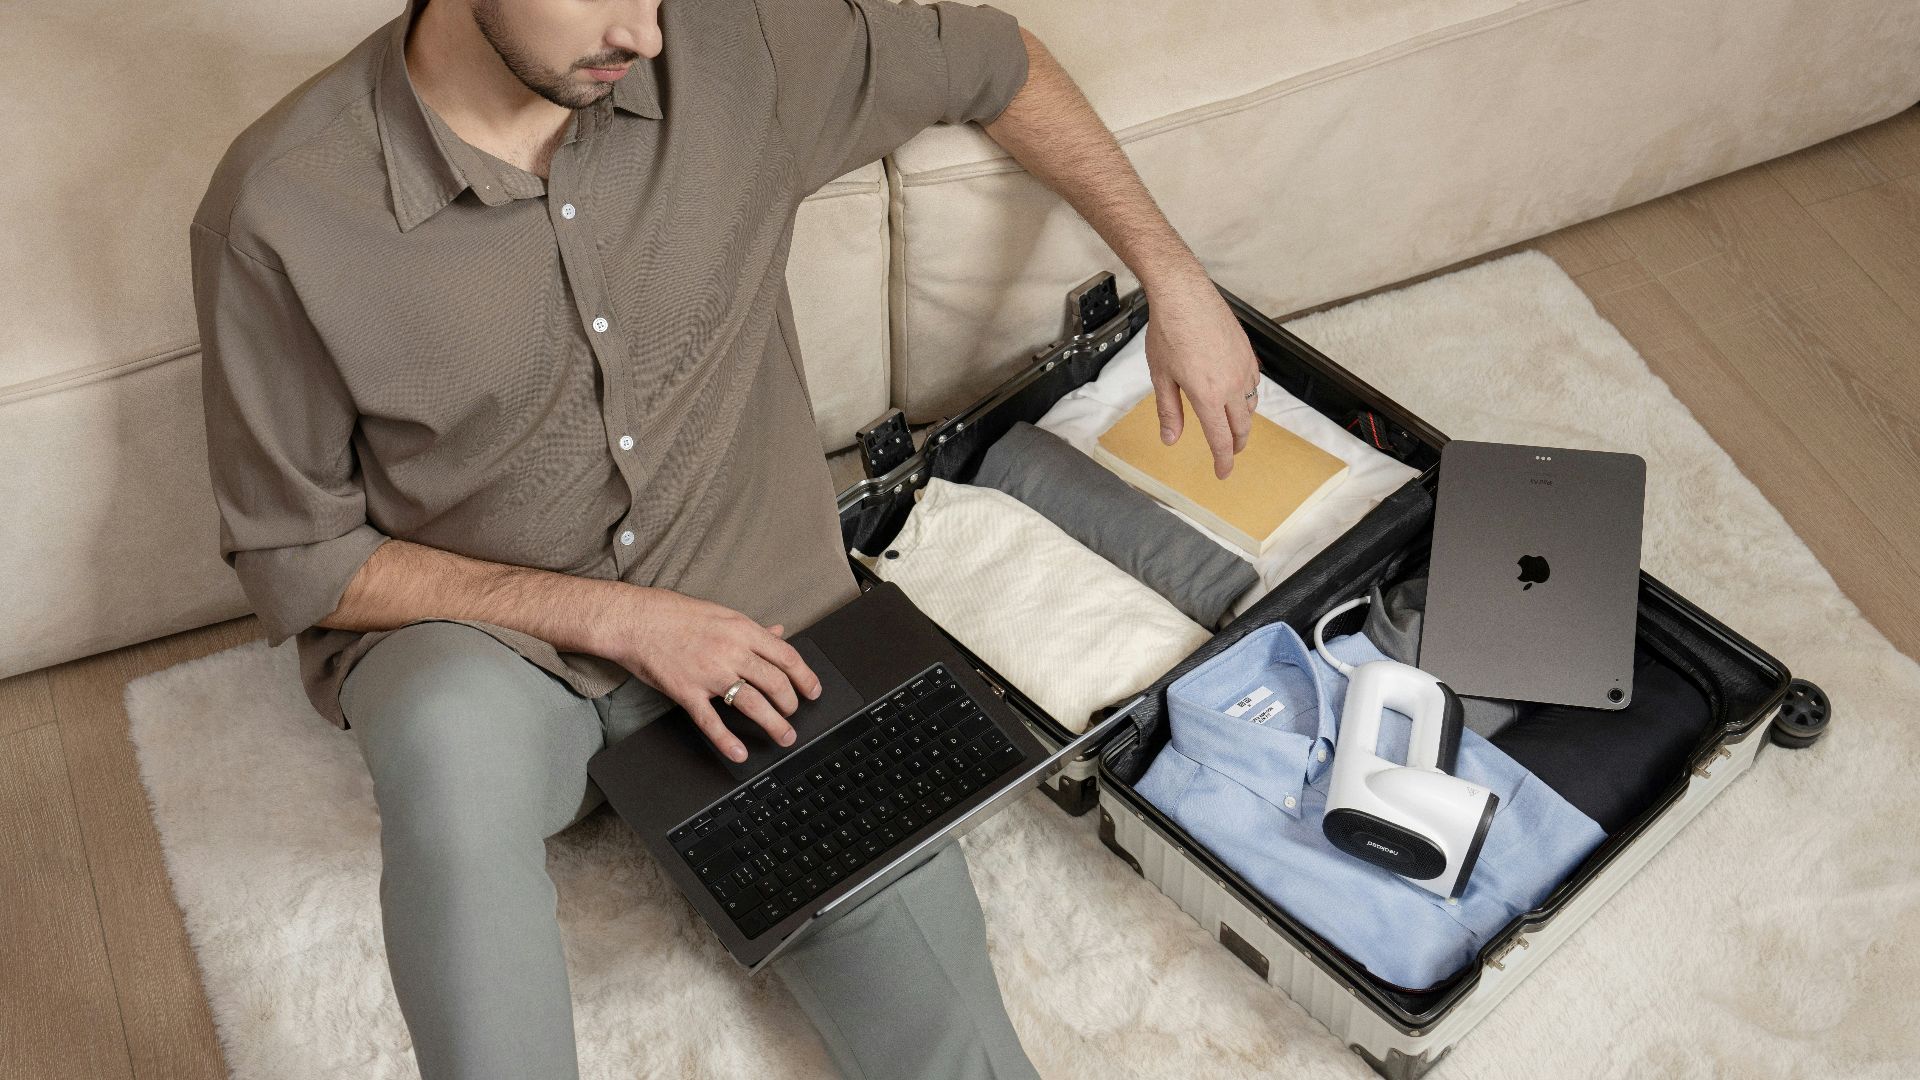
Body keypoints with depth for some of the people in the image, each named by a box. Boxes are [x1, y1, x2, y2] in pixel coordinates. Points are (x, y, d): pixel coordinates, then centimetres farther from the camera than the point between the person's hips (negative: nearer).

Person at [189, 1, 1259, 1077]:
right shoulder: (280, 210, -18)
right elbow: (294, 560, -10)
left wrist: (1173, 276, 4)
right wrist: (616, 617, -19)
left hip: (758, 617, 1)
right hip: (475, 643, 0)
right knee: (455, 734, -38)